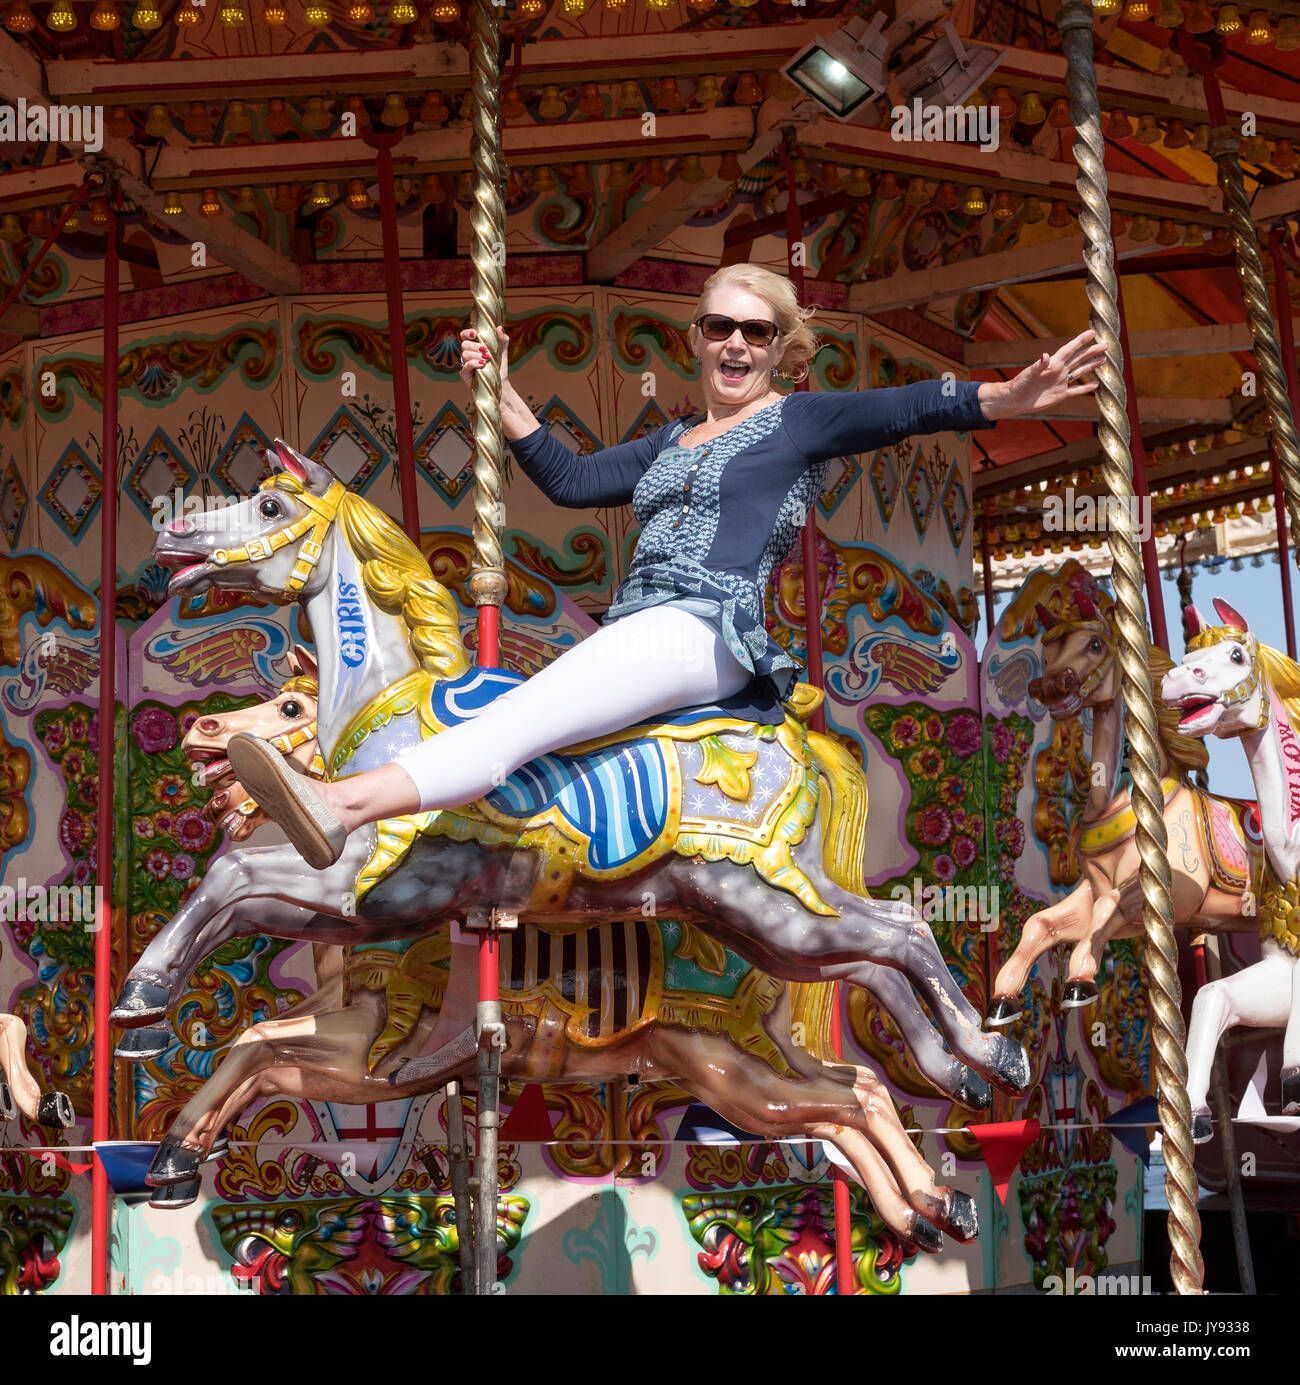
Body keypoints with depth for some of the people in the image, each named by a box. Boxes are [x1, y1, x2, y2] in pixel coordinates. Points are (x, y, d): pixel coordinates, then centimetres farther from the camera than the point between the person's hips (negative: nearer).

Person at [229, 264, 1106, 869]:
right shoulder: (672, 444, 29)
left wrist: (1009, 396, -21)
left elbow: (911, 407, -4)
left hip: (711, 631, -9)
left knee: (520, 722, -29)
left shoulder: (801, 423, 9)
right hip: (631, 635, 9)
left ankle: (341, 805, -45)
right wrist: (501, 392, 23)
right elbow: (571, 480, 27)